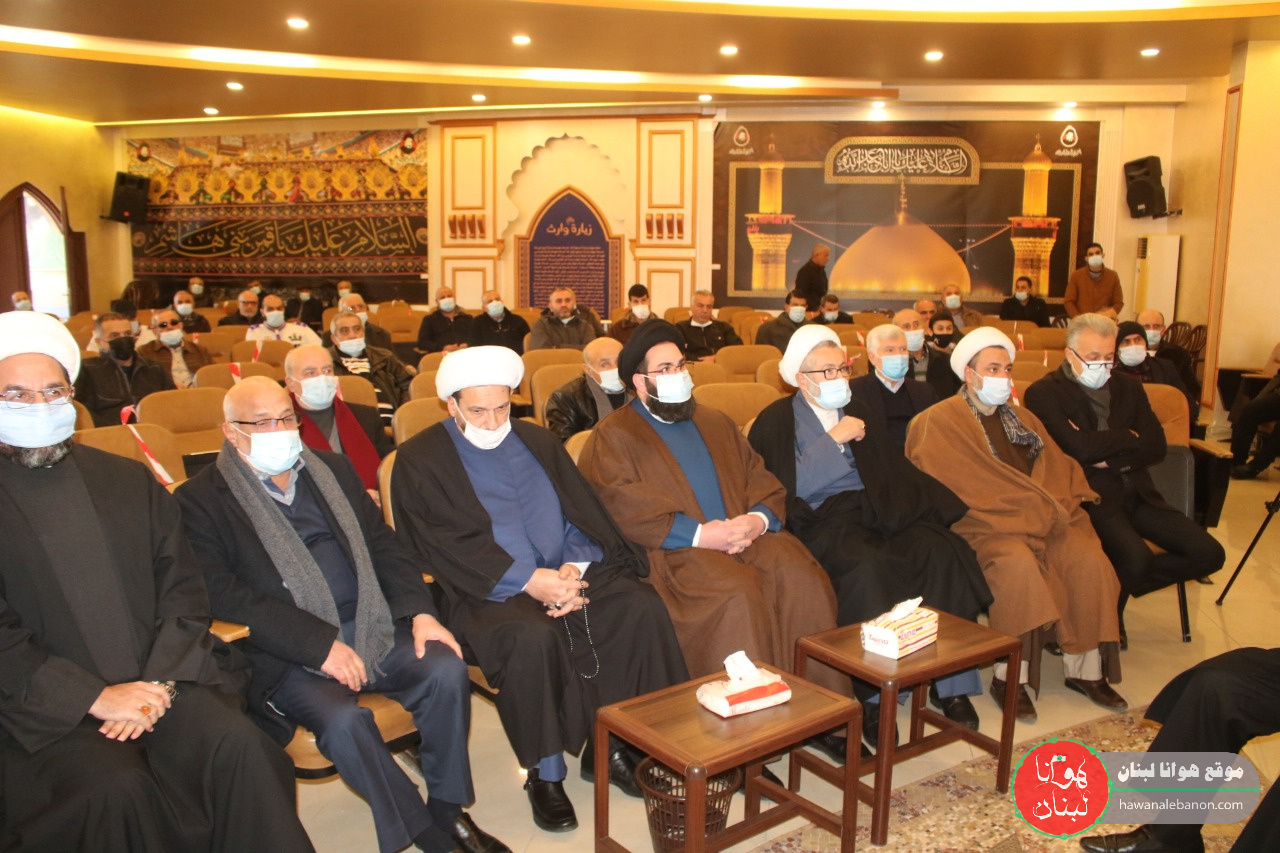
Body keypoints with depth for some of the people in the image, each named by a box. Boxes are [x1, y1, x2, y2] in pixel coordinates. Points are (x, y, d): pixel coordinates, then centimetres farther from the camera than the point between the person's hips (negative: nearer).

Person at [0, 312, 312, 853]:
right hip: (48, 710, -2)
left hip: (159, 681, 3)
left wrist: (157, 683, -7)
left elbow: (184, 594, 9)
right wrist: (95, 696, -15)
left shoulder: (131, 482, 13)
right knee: (117, 786, -29)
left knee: (236, 742, -24)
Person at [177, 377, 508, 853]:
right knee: (342, 719, -30)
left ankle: (447, 808, 1)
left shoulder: (333, 470, 17)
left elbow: (382, 543, 13)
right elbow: (222, 595, -11)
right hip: (288, 653, -4)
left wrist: (420, 612, -4)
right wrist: (319, 643, -19)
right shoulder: (200, 500, 0)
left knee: (447, 670, -19)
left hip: (372, 626, 5)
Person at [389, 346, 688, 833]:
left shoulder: (537, 442, 16)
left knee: (642, 608, -18)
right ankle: (545, 774, -12)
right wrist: (528, 580, -19)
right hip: (490, 591, -4)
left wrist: (576, 565, -11)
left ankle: (609, 746, -3)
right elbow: (447, 544, -11)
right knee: (532, 638, -35)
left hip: (569, 573, 5)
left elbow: (581, 512, 10)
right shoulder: (419, 460, 0)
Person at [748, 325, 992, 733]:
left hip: (874, 512, 5)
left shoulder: (857, 411, 22)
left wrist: (939, 504, 0)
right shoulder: (776, 420, 6)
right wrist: (834, 439, -7)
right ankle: (871, 691, -21)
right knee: (867, 567, -35)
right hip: (821, 522, -5)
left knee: (943, 550, -23)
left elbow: (893, 468, 16)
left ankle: (949, 681, -13)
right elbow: (790, 486, -8)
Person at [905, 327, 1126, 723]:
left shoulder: (1021, 418, 22)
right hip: (984, 524, -6)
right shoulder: (940, 420, -1)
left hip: (1042, 520, 6)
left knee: (1088, 557, -20)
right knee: (1018, 562, -34)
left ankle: (1085, 668, -6)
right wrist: (1037, 508, -13)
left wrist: (1057, 507, -5)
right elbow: (972, 489, -9)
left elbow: (1059, 468, 17)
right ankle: (1008, 677, -20)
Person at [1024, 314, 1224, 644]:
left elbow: (1156, 447, 6)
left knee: (1208, 554, -5)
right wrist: (1127, 438, -2)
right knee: (1136, 558, -31)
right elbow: (1079, 447, -18)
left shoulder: (1128, 387, 16)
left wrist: (1110, 458, -9)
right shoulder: (1044, 392, -4)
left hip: (1137, 492, 7)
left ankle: (1118, 587, 12)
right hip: (1091, 496, -7)